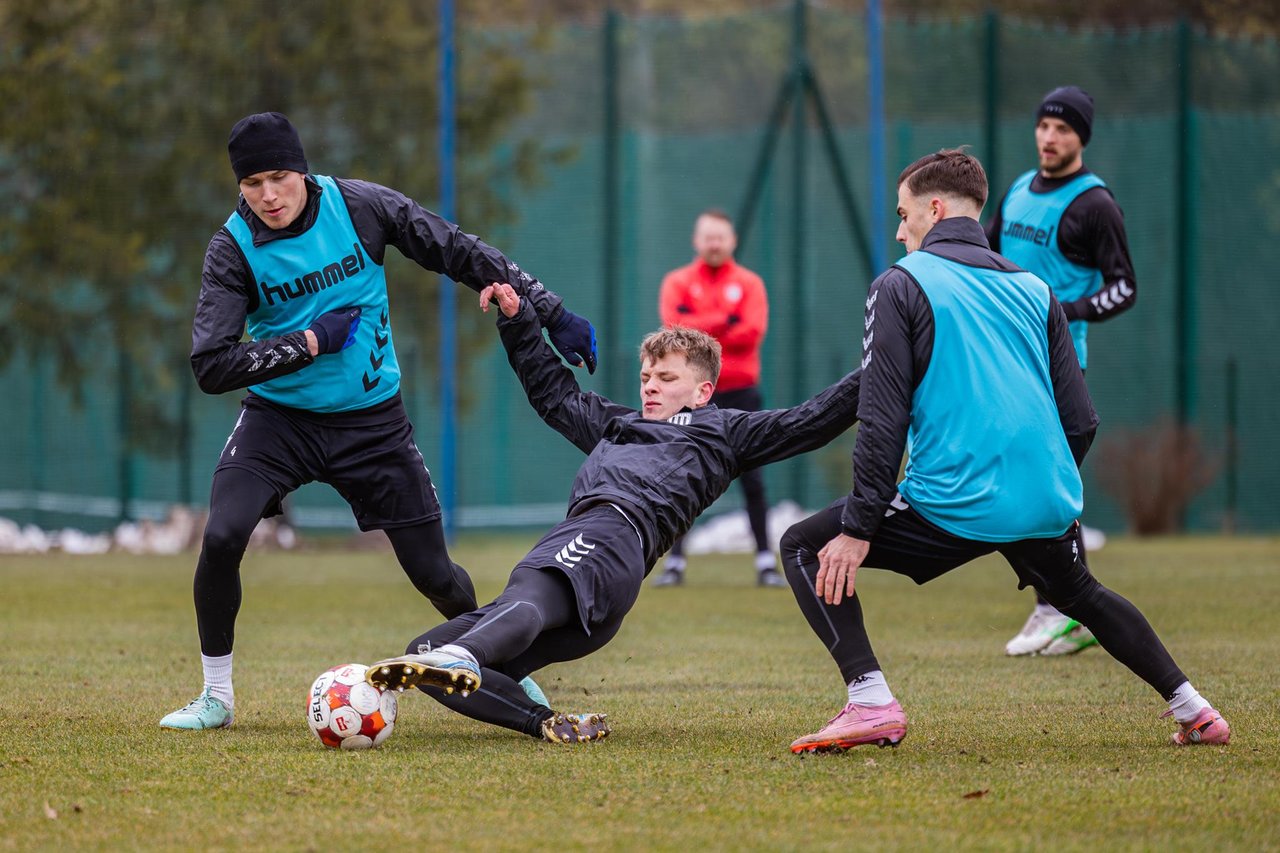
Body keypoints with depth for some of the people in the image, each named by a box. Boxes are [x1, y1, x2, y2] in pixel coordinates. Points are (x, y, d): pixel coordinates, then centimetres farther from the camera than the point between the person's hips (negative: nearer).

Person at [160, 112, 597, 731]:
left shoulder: (359, 207, -12)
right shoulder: (234, 249, -15)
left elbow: (462, 255, -4)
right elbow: (211, 366, -20)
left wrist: (553, 315, -4)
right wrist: (310, 341, -24)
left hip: (373, 420, 1)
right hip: (279, 418, -1)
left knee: (434, 575, 0)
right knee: (221, 539, -23)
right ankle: (216, 697, -5)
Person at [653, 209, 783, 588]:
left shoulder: (749, 283, 6)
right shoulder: (677, 282, 6)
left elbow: (753, 332, -9)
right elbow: (675, 328, -11)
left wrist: (698, 330, -9)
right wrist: (727, 321, -13)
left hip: (740, 391, 0)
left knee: (753, 481, -1)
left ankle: (766, 563, 2)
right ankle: (674, 563, 4)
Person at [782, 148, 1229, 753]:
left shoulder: (901, 286, 1)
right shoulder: (1033, 290, 17)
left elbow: (883, 420, -8)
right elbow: (1080, 420, 14)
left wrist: (859, 529, -8)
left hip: (956, 508, -6)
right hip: (1047, 504, 6)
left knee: (804, 547, 6)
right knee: (1081, 595, 36)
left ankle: (871, 703, -10)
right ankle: (1191, 709, 31)